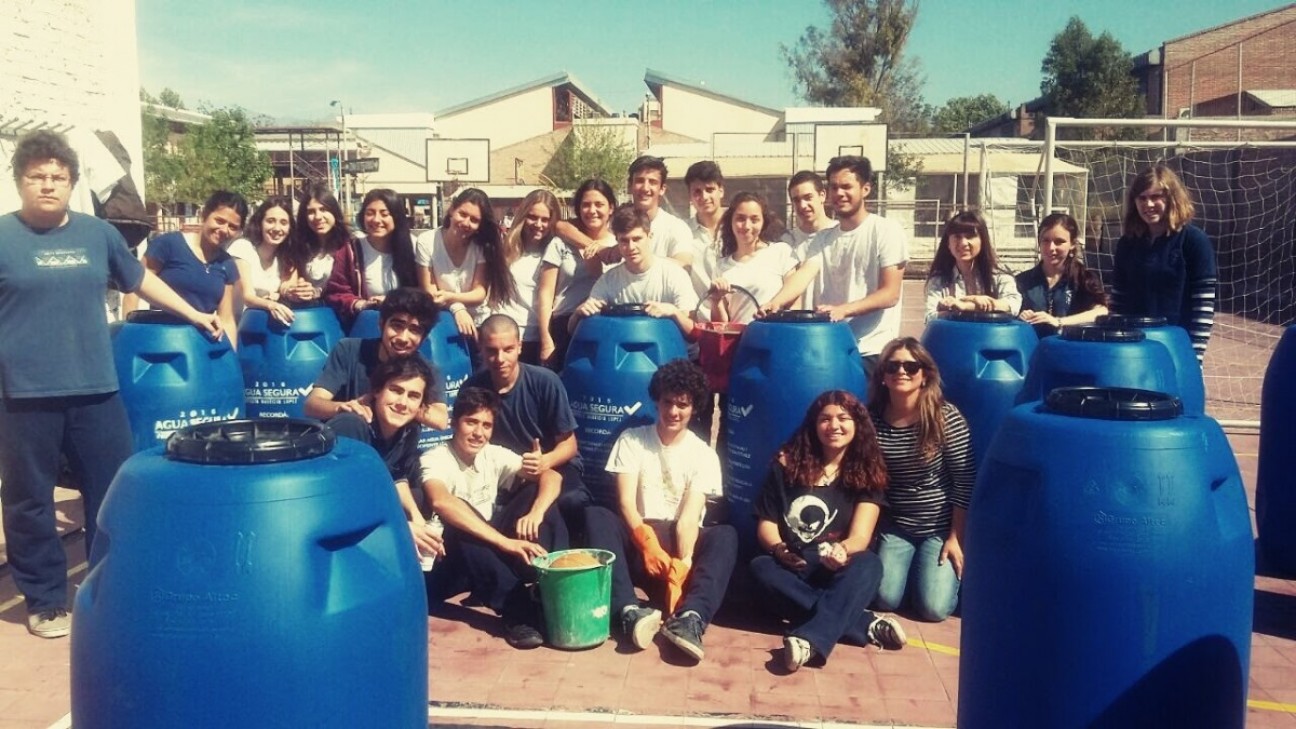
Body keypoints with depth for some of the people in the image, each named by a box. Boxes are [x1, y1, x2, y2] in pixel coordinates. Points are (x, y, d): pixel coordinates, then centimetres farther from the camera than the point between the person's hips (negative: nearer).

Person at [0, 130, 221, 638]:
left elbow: (140, 279, 21)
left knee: (112, 494, 9)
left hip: (95, 389, 3)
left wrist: (194, 315, 23)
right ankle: (45, 602, 22)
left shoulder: (98, 233, 9)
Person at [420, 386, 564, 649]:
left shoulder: (495, 455, 2)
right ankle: (517, 611, -37)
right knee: (460, 525, -36)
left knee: (533, 492, -11)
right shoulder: (434, 459, -15)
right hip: (451, 560, -5)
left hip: (491, 553, 6)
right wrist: (505, 542, -44)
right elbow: (441, 502, -38)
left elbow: (551, 477, -7)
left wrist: (536, 513, -30)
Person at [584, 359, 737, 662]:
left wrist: (683, 564, -30)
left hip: (682, 542, 0)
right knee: (596, 516, -28)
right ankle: (630, 612, -46)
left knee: (726, 536, -29)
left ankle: (690, 618, -52)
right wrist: (648, 543, -29)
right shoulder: (631, 440, 3)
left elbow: (689, 517, -12)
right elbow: (626, 503, -9)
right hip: (639, 541, 0)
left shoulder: (704, 454, 1)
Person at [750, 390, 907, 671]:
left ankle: (810, 640, -52)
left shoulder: (867, 474, -1)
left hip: (839, 574, 0)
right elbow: (766, 524, 0)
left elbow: (860, 537, -12)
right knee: (761, 568, -32)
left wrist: (843, 550, -37)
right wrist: (779, 550, -23)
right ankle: (867, 626, -34)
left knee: (869, 565, -32)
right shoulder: (787, 464, 0)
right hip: (790, 570, 1)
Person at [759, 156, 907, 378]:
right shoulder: (823, 238, 10)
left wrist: (843, 310, -25)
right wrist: (776, 301, -28)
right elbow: (804, 274, -7)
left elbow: (890, 294, -10)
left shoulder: (887, 231, -4)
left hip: (871, 351, -4)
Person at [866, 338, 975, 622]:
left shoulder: (947, 418, -16)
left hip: (940, 528, -2)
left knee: (933, 608, -12)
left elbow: (965, 483, -12)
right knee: (884, 599, -11)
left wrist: (956, 538, -12)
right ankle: (911, 566, 22)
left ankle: (951, 568, 22)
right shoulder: (872, 419, -7)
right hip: (894, 527, 3)